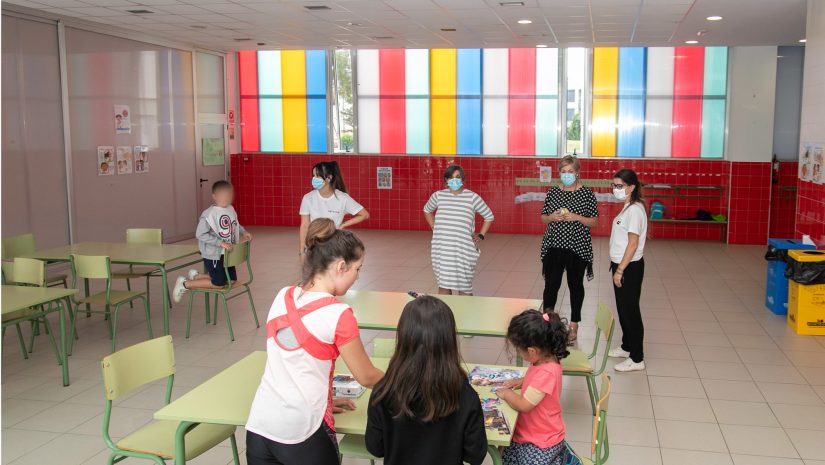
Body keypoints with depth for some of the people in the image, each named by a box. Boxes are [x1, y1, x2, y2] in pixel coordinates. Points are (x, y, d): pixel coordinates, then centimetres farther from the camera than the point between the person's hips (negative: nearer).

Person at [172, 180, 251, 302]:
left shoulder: (231, 209, 0)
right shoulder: (209, 214, -25)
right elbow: (200, 234, -26)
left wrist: (243, 232, 4)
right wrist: (221, 243, -29)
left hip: (226, 254, 8)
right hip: (213, 255, -8)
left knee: (232, 280, 17)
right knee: (219, 284, -2)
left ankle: (197, 276, 30)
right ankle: (185, 284, 14)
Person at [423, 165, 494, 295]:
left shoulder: (472, 197, -3)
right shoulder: (438, 195, 4)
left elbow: (489, 216, 10)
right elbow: (427, 210, 26)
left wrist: (480, 236, 4)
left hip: (463, 248, -2)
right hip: (442, 248, 2)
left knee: (464, 287, 4)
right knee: (443, 284, 5)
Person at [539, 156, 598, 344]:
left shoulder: (587, 193, -4)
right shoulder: (553, 192, 4)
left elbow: (594, 221, -2)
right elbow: (543, 218, 10)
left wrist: (577, 217, -18)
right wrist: (552, 217, -12)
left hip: (578, 247, -1)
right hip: (554, 246, 2)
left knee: (576, 285, 10)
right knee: (551, 284, 2)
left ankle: (574, 325, 23)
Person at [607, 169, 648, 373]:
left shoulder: (635, 210, -19)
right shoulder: (628, 207, 10)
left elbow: (633, 244, -22)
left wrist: (620, 270, -20)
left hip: (629, 267, -9)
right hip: (622, 264, 9)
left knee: (630, 310, -1)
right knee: (623, 308, 19)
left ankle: (636, 359, 8)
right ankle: (627, 347, 34)